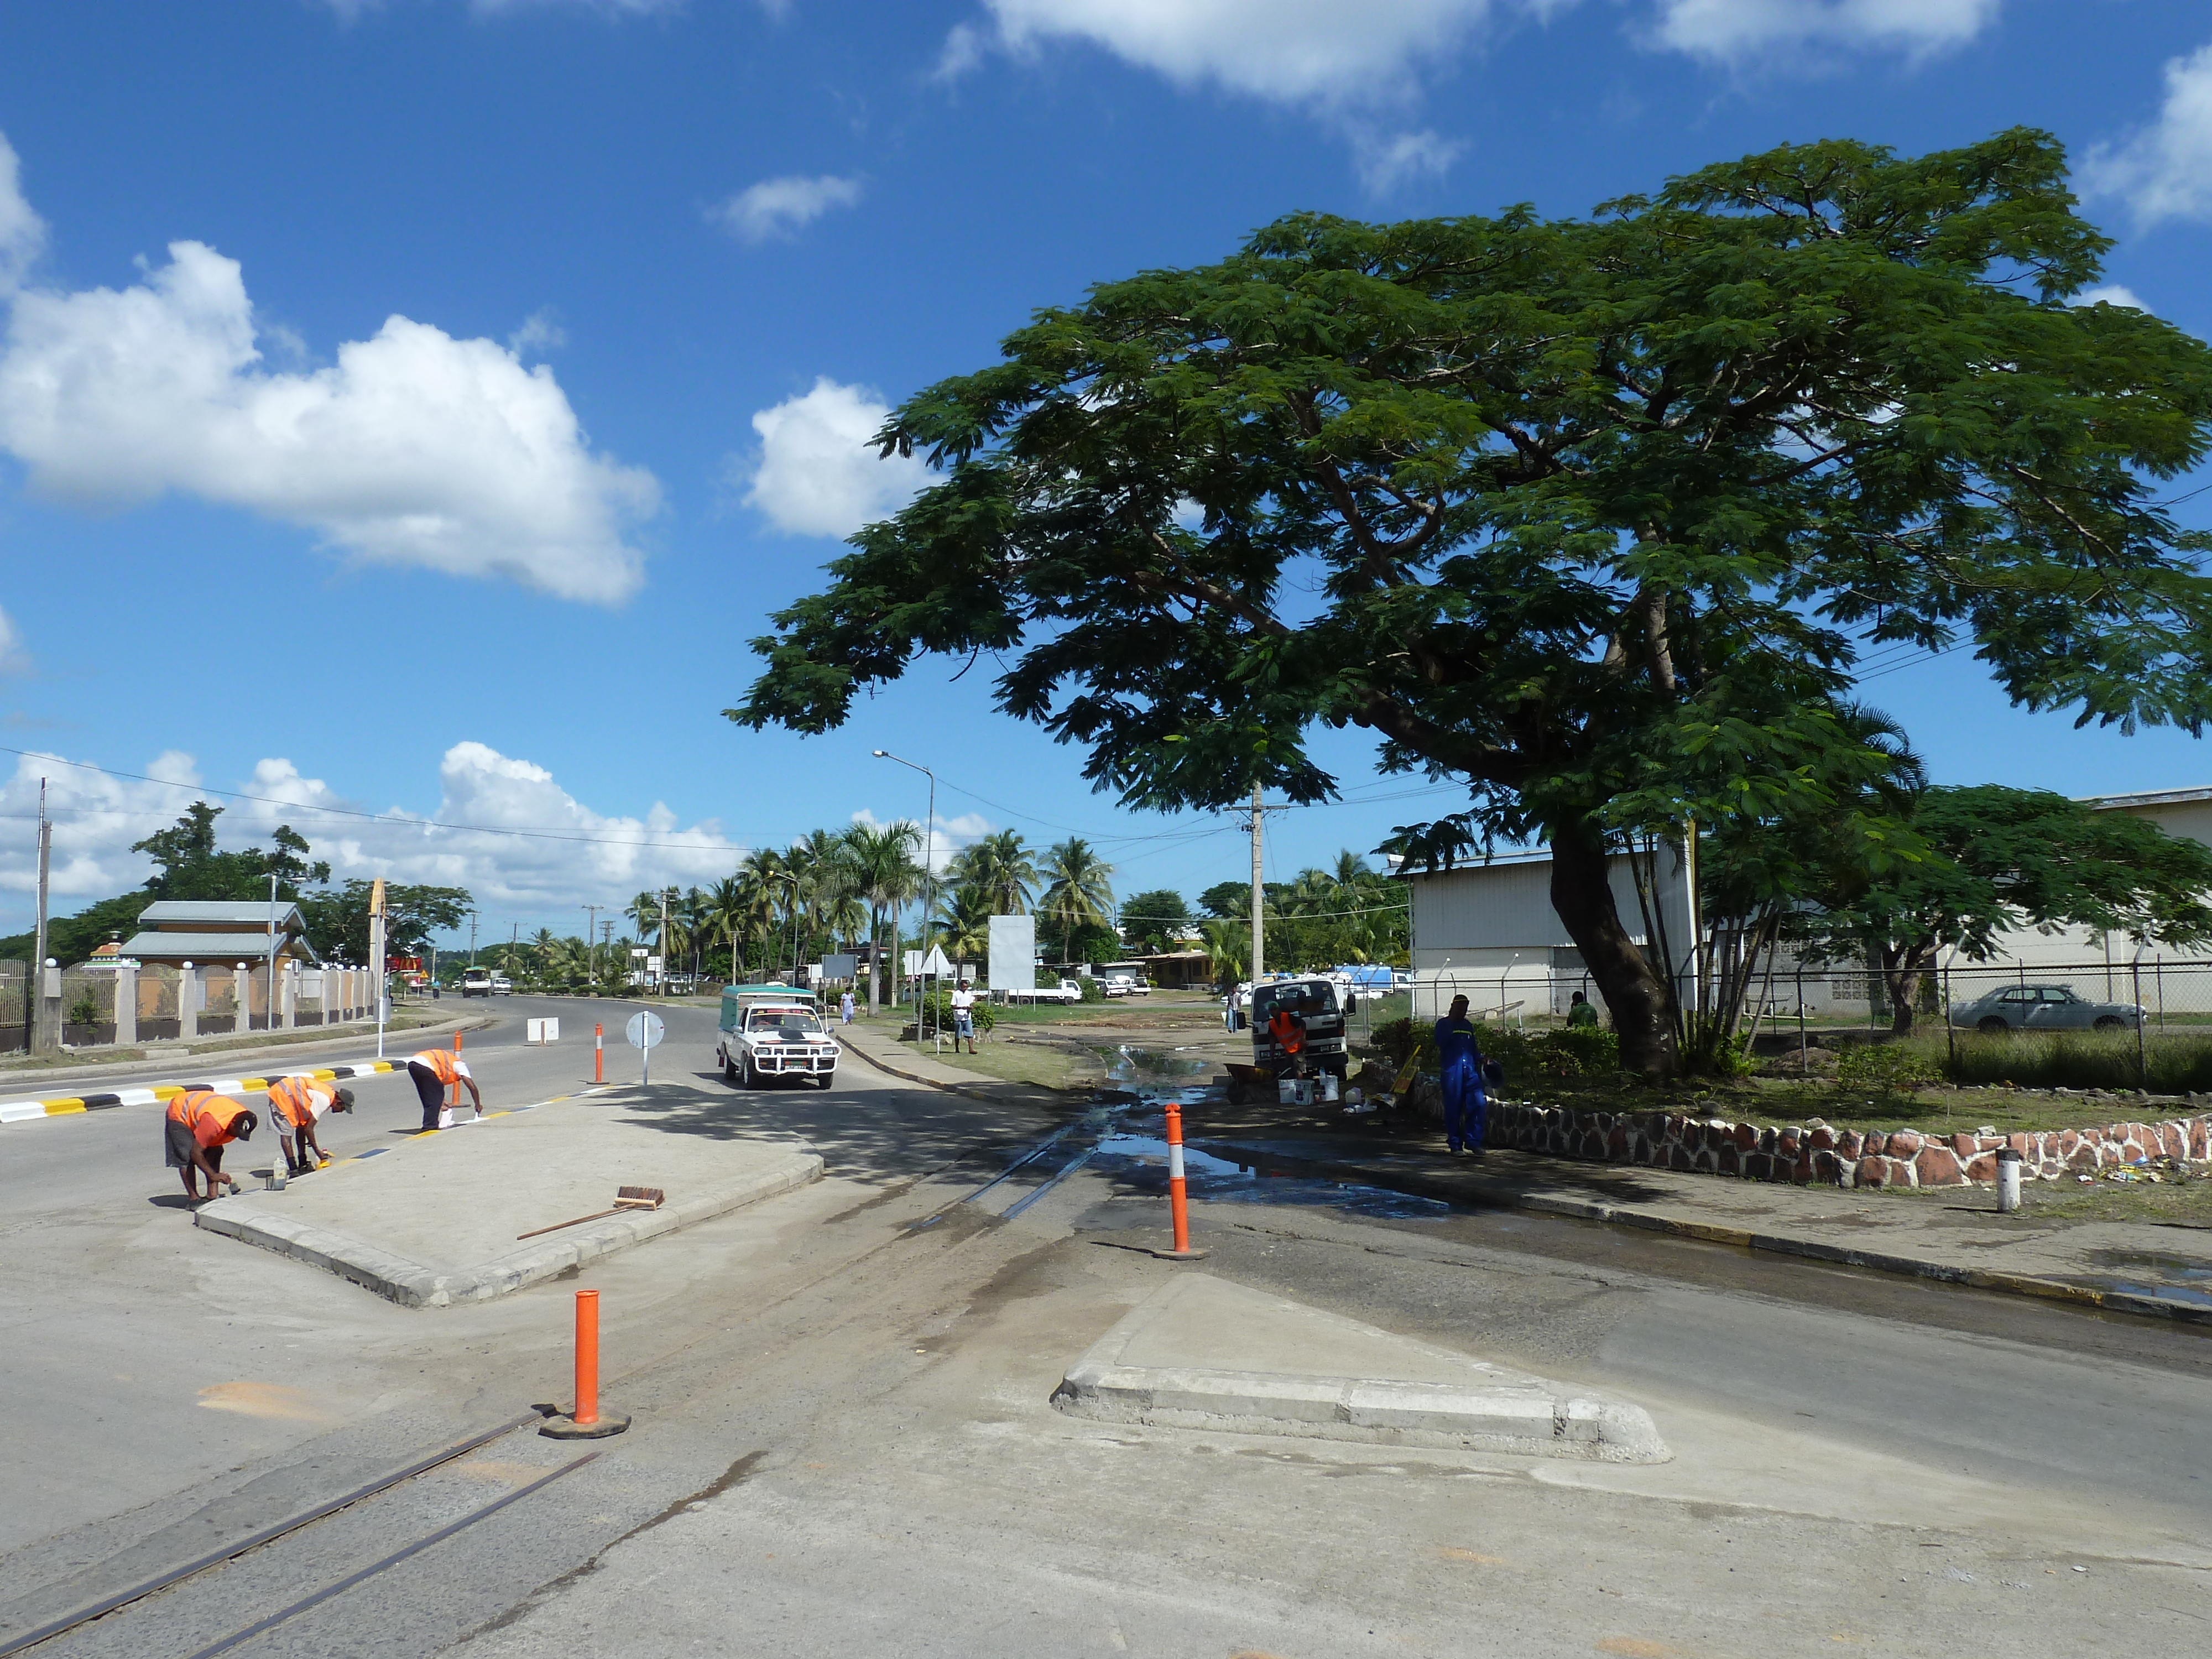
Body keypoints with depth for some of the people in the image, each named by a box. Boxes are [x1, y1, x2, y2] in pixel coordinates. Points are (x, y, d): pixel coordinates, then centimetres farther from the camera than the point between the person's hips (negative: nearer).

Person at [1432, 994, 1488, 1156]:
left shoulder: (1468, 1025, 21)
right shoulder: (1443, 1024, 6)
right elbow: (1441, 1043, -11)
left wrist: (1479, 1060, 7)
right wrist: (1452, 1024, -10)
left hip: (1470, 1069, 4)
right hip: (1451, 1069, -4)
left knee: (1479, 1103, -8)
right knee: (1453, 1107, -2)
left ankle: (1474, 1142, -1)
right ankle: (1455, 1144, 6)